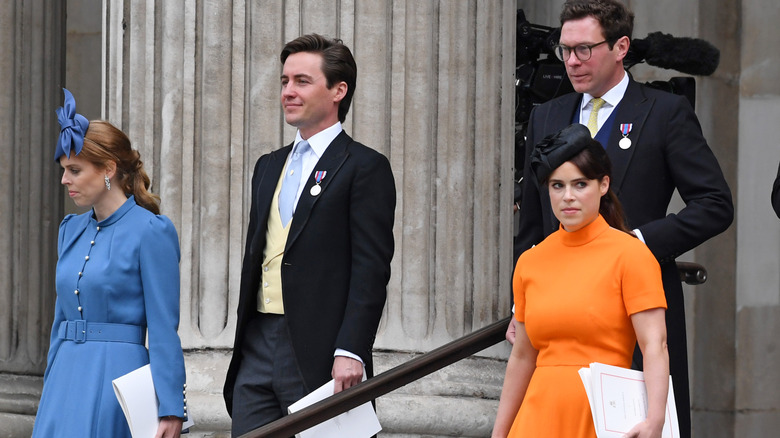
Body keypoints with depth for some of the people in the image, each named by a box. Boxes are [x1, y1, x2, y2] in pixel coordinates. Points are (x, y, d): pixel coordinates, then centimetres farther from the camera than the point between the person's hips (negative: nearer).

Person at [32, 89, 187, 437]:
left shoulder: (151, 232, -8)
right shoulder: (71, 230, 14)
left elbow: (163, 328, -10)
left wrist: (170, 410, -14)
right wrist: (50, 390, 20)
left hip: (117, 372, -7)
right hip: (67, 374, 7)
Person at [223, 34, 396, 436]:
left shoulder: (364, 167, -4)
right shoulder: (269, 166, 19)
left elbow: (371, 270, -11)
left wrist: (350, 352, -19)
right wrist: (244, 342, 18)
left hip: (318, 355, -7)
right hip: (258, 349, 7)